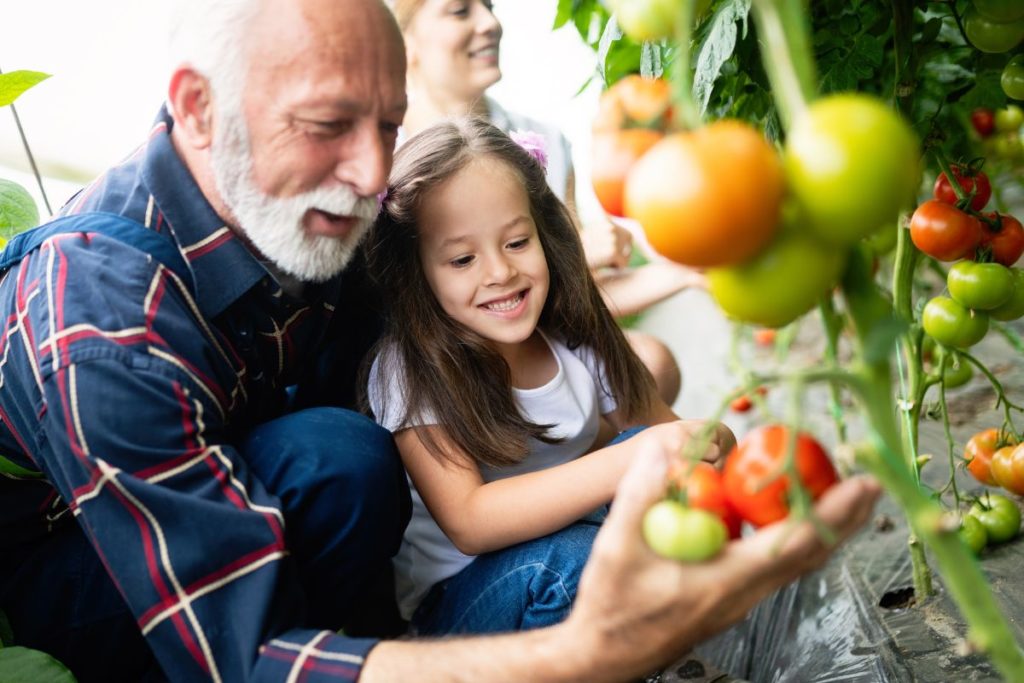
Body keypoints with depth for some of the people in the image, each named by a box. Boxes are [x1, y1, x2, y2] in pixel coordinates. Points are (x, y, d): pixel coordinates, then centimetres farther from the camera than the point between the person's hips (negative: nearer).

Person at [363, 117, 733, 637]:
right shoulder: (409, 370, -20)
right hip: (448, 602, -5)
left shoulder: (579, 341, -7)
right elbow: (468, 523, -31)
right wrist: (626, 463, -43)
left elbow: (662, 436, -3)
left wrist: (708, 443, -30)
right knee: (565, 556, -34)